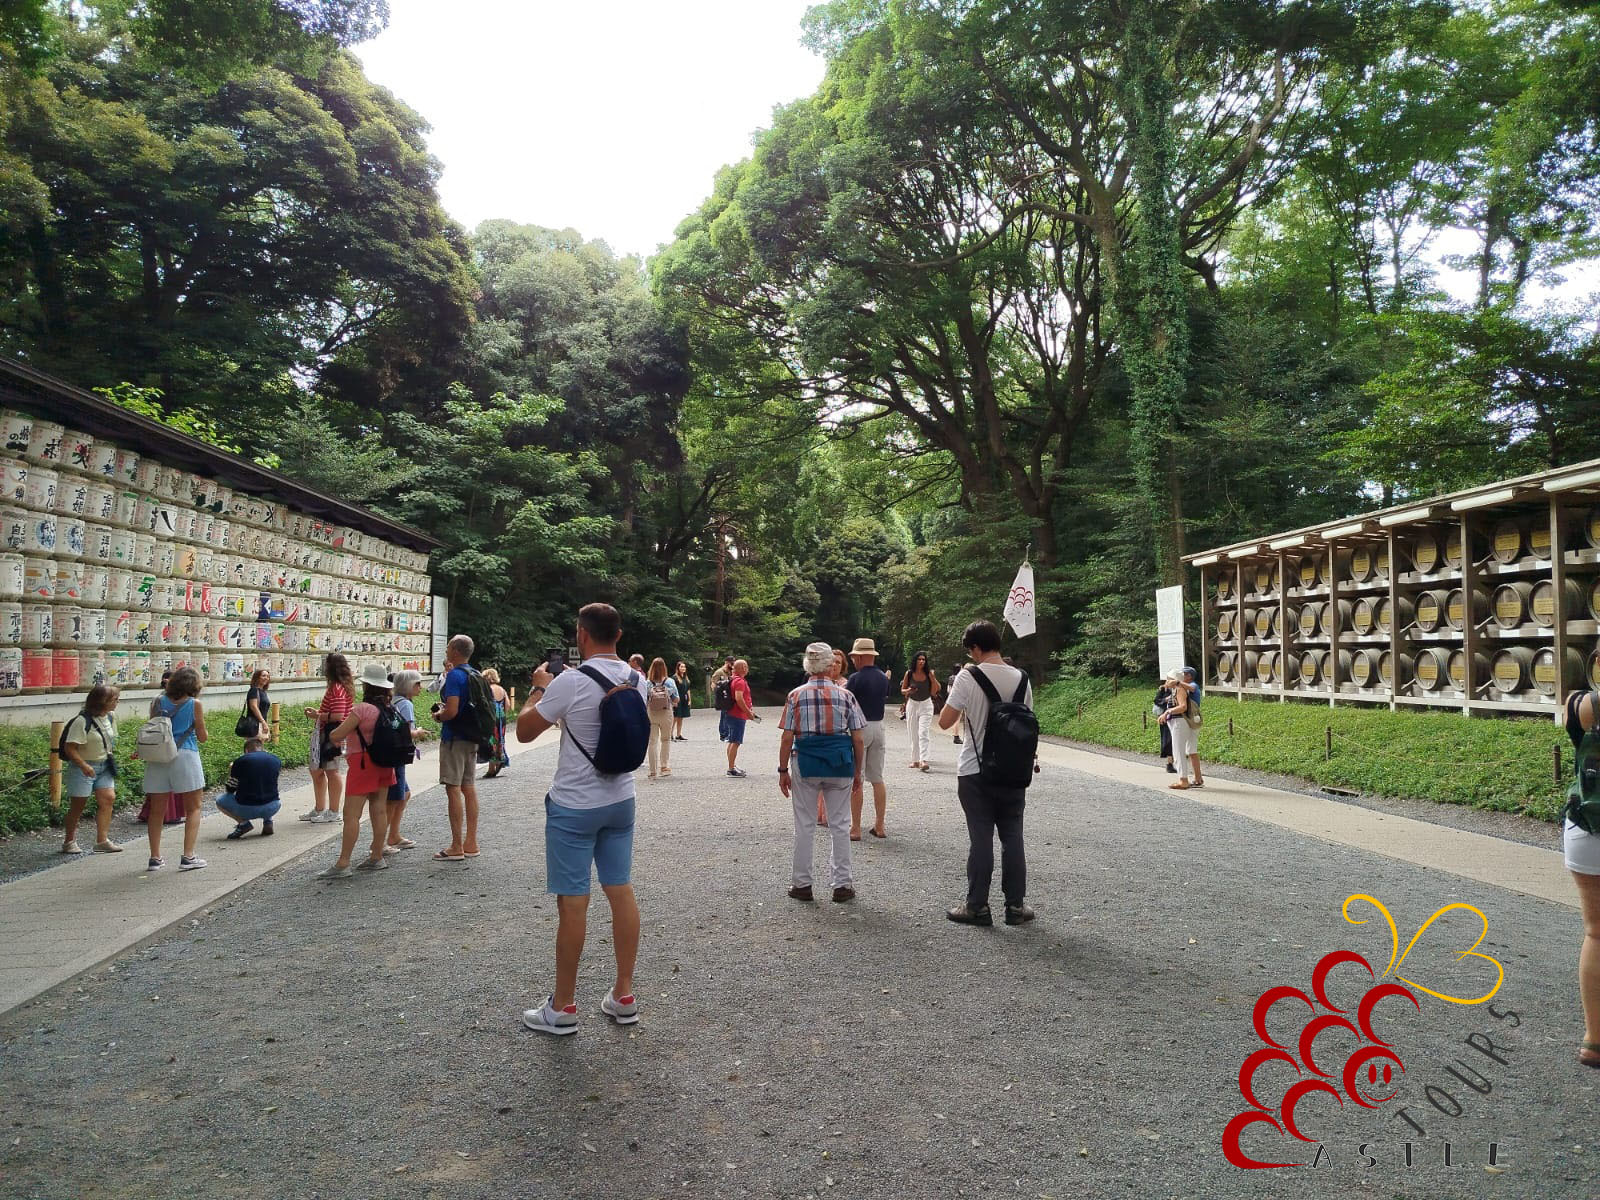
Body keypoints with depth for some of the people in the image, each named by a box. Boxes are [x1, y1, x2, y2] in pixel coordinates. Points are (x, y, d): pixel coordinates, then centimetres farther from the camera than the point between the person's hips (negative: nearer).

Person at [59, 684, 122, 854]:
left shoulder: (111, 717, 4)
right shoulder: (82, 721, -19)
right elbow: (70, 747, -21)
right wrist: (84, 765, -28)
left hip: (104, 766, 6)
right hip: (84, 767, -6)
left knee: (108, 798, -8)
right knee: (78, 805, 3)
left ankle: (102, 840, -5)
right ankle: (69, 842, 20)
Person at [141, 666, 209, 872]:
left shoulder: (159, 701, 5)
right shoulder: (194, 704, -4)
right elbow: (202, 737, 2)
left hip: (158, 757, 4)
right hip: (185, 755, -4)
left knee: (156, 809, 13)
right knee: (193, 809, 7)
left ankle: (155, 857, 15)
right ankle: (188, 857, -1)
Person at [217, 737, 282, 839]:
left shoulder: (240, 761, -6)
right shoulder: (276, 760, 3)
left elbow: (230, 790, 4)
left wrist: (230, 772, 21)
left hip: (247, 810, -3)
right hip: (271, 809, 4)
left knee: (220, 800, 21)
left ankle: (244, 823, 2)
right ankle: (268, 821, 11)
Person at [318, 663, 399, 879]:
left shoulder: (362, 709, -18)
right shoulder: (388, 709, 5)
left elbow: (336, 735, -17)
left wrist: (332, 730, 5)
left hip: (363, 762, -8)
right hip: (384, 763, 8)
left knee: (351, 814, -6)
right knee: (379, 811, 11)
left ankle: (342, 864, -6)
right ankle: (377, 857, 17)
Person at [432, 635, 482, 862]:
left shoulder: (454, 675, -16)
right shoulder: (474, 675, 12)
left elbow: (452, 711, -25)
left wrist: (438, 716, -5)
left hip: (455, 738, -9)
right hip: (471, 738, 9)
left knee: (453, 789, -5)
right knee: (469, 788, 11)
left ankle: (457, 847, -2)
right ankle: (471, 844, 16)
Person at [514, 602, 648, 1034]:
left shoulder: (570, 683, -19)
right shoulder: (637, 681, 1)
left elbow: (523, 731, -8)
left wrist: (538, 689, 7)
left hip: (574, 807, -6)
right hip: (620, 801, 6)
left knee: (572, 902, 2)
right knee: (621, 892, 11)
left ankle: (563, 1007, 13)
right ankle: (623, 996, 20)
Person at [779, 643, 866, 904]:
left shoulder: (796, 695, -2)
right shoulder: (845, 695, -1)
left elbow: (787, 738, -5)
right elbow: (858, 738, 0)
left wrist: (783, 770, 4)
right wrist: (858, 771, 10)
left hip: (805, 763, 0)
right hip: (839, 764, 1)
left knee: (804, 825, 10)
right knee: (839, 824, 11)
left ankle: (802, 884, 18)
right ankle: (842, 884, 16)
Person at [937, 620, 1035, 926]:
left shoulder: (968, 677, -12)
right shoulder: (1021, 679, 1)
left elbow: (945, 721, -12)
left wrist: (952, 692, 4)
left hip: (975, 772, -3)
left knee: (981, 838, 2)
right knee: (1012, 837, 9)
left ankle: (977, 907, 9)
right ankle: (1016, 905, 15)